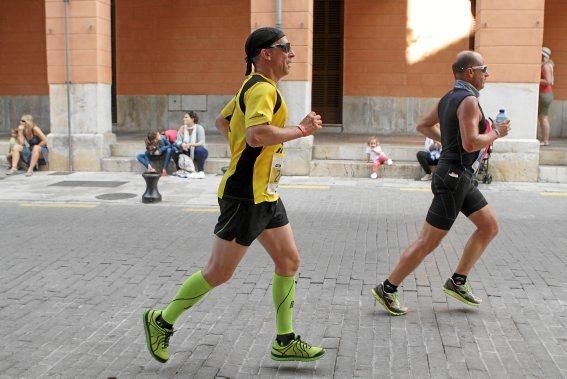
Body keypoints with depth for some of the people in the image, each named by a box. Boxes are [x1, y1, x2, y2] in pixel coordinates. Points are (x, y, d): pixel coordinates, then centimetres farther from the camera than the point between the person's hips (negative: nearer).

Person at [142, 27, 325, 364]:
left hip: (265, 195, 10)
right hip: (246, 197, -10)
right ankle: (162, 321, 19)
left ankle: (285, 342, 19)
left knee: (289, 261, 10)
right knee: (219, 273, 0)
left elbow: (222, 121, 25)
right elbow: (257, 134, -35)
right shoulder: (263, 89, -17)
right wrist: (302, 129, -22)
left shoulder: (254, 86, 14)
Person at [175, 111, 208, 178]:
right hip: (187, 152, 4)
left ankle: (201, 171, -19)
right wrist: (182, 144, -30)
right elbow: (178, 141, -6)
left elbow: (202, 143, -21)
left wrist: (190, 144, -37)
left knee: (199, 150, -37)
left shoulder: (199, 128, -13)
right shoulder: (182, 128, -2)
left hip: (198, 152, -3)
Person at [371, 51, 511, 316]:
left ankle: (458, 281, 20)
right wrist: (496, 133, -10)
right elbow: (471, 144, -26)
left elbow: (423, 126, 21)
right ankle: (387, 289, 4)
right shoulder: (469, 100, -17)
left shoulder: (449, 98, 11)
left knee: (490, 227, 15)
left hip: (461, 176, 10)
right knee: (428, 241, -5)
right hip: (453, 177, -10)